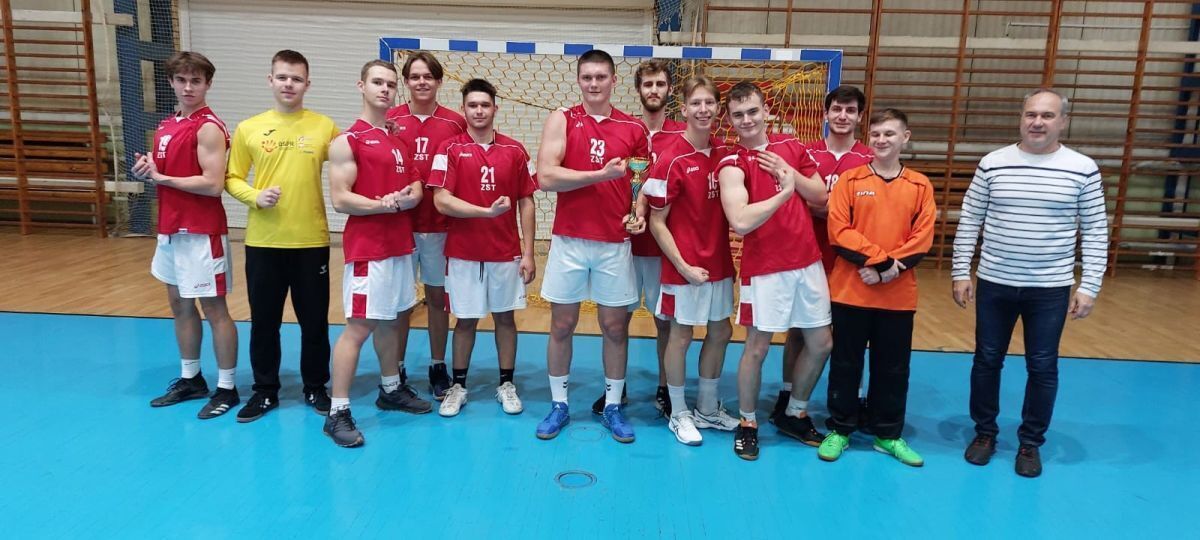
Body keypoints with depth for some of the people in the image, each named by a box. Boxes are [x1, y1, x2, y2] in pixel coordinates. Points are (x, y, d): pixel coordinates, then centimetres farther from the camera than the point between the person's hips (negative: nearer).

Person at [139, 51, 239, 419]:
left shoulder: (209, 128, -14)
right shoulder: (166, 126, 12)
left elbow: (213, 184, -22)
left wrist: (160, 177, -14)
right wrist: (147, 169, -1)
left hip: (202, 233, -9)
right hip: (171, 230, 9)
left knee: (214, 309, -1)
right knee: (180, 306, 16)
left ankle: (226, 389, 9)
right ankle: (190, 379, 30)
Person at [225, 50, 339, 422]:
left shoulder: (325, 127, 0)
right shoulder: (248, 129, 2)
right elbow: (232, 179, 7)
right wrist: (255, 197, -11)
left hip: (311, 240, -1)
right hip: (263, 242, 1)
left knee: (315, 319, 9)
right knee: (264, 320, 10)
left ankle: (315, 387, 26)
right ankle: (265, 391, 26)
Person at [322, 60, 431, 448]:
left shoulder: (400, 139, 13)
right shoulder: (347, 141, -9)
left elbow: (415, 187, 14)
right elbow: (340, 200, -15)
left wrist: (409, 197, -9)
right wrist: (385, 205, -20)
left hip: (400, 245, 8)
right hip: (367, 249, -7)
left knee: (391, 321, 17)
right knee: (359, 327, -7)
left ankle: (391, 390, 31)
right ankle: (337, 413, 1)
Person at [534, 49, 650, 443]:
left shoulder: (635, 129, 5)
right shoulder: (561, 120, 0)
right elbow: (546, 177, -12)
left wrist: (639, 214, -7)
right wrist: (603, 173, -16)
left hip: (615, 243, 1)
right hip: (568, 241, -1)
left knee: (615, 326, 7)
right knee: (561, 325, 8)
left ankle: (612, 407, 22)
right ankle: (559, 405, 23)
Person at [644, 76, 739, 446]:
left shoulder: (721, 152, 2)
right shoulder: (671, 158, -14)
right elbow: (657, 222, -12)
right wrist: (683, 266, -15)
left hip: (719, 262, 6)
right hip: (685, 266, -6)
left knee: (720, 332, 15)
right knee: (681, 335, 6)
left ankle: (708, 409, 33)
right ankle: (679, 414, 24)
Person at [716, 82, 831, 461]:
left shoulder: (791, 147, 8)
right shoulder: (732, 164, -11)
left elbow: (821, 197, 6)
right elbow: (741, 222, -25)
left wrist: (790, 173, -8)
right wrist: (784, 191, -19)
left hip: (808, 261, 6)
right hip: (765, 268, -6)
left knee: (821, 344, 13)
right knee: (757, 347, 0)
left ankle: (794, 413, 33)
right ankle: (747, 423, 21)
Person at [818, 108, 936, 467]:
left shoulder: (920, 185, 5)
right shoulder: (849, 180, 0)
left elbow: (922, 239, -2)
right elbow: (838, 231, -9)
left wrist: (887, 270, -14)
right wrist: (880, 258, -17)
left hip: (898, 295, 2)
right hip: (850, 290, -1)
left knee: (893, 367, 11)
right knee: (846, 363, 9)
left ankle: (888, 434, 27)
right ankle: (839, 430, 23)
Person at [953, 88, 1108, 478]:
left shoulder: (1083, 169, -3)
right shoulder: (993, 163, -1)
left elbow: (1095, 232, 0)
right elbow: (969, 221, 3)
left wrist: (1089, 286, -5)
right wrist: (961, 272, -1)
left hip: (1051, 289, -1)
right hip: (994, 284, 1)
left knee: (1043, 368, 8)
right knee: (987, 360, 10)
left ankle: (1031, 442, 26)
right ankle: (985, 432, 28)